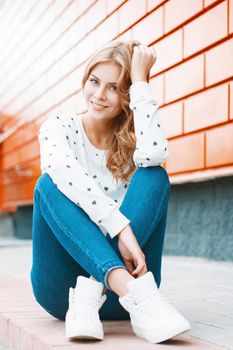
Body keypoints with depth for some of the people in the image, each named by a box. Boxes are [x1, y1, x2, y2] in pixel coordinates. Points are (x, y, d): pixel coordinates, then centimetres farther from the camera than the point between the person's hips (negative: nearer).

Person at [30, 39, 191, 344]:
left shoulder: (132, 139, 7)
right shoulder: (58, 128, 3)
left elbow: (155, 154, -20)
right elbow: (66, 174, -21)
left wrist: (140, 79, -12)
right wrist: (122, 227, -33)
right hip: (61, 290, -1)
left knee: (155, 176, -18)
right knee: (49, 184, -25)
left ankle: (93, 292, -33)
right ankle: (135, 291, -42)